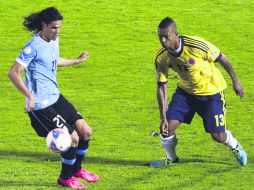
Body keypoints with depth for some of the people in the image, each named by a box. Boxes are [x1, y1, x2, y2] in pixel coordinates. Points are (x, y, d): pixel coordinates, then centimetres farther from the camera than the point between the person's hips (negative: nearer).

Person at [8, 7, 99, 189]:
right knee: (72, 138, -9)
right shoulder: (34, 46, -19)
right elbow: (13, 73, -22)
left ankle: (76, 169, 31)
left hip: (56, 98, 9)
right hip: (40, 105, -9)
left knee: (85, 131, 6)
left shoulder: (53, 41, 8)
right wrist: (30, 95, -31)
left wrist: (77, 60, 43)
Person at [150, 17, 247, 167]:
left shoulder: (197, 46, -32)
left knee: (218, 136, -7)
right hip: (185, 91, 4)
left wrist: (235, 81, -4)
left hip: (211, 91, -3)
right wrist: (163, 117, -15)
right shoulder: (161, 58, -18)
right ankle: (171, 159, 19)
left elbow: (221, 58, -15)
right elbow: (162, 86, -10)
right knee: (168, 126, -11)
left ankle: (235, 146, 30)